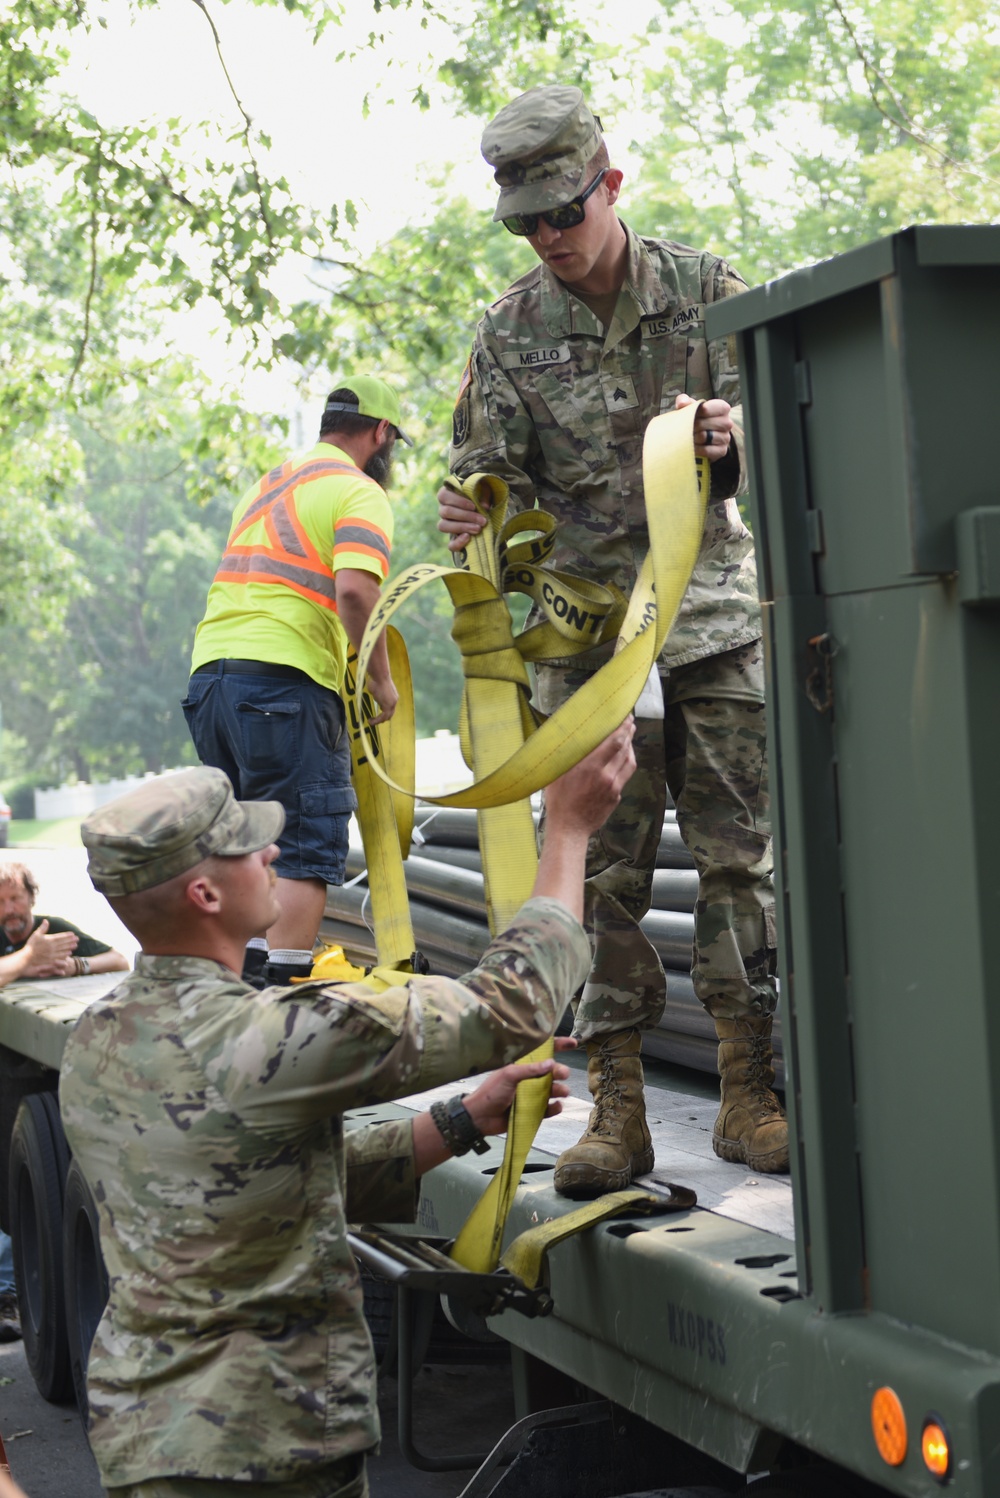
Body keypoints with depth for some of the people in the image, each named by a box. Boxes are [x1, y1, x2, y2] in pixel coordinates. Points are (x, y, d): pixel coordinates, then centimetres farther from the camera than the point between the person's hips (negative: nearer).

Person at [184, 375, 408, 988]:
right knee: (308, 846, -6)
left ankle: (250, 976, 17)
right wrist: (382, 680, -8)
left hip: (211, 668, 8)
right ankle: (286, 988, -13)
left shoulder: (269, 484, 25)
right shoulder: (360, 493, -2)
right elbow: (354, 589, -19)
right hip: (285, 678, -8)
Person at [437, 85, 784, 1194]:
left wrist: (728, 439, -20)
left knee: (738, 854, 0)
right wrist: (472, 520, -21)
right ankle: (615, 1110, 3)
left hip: (714, 612, 0)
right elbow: (493, 472, 2)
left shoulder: (703, 290, 3)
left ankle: (748, 1093, 8)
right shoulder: (510, 333, 4)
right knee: (603, 868, -2)